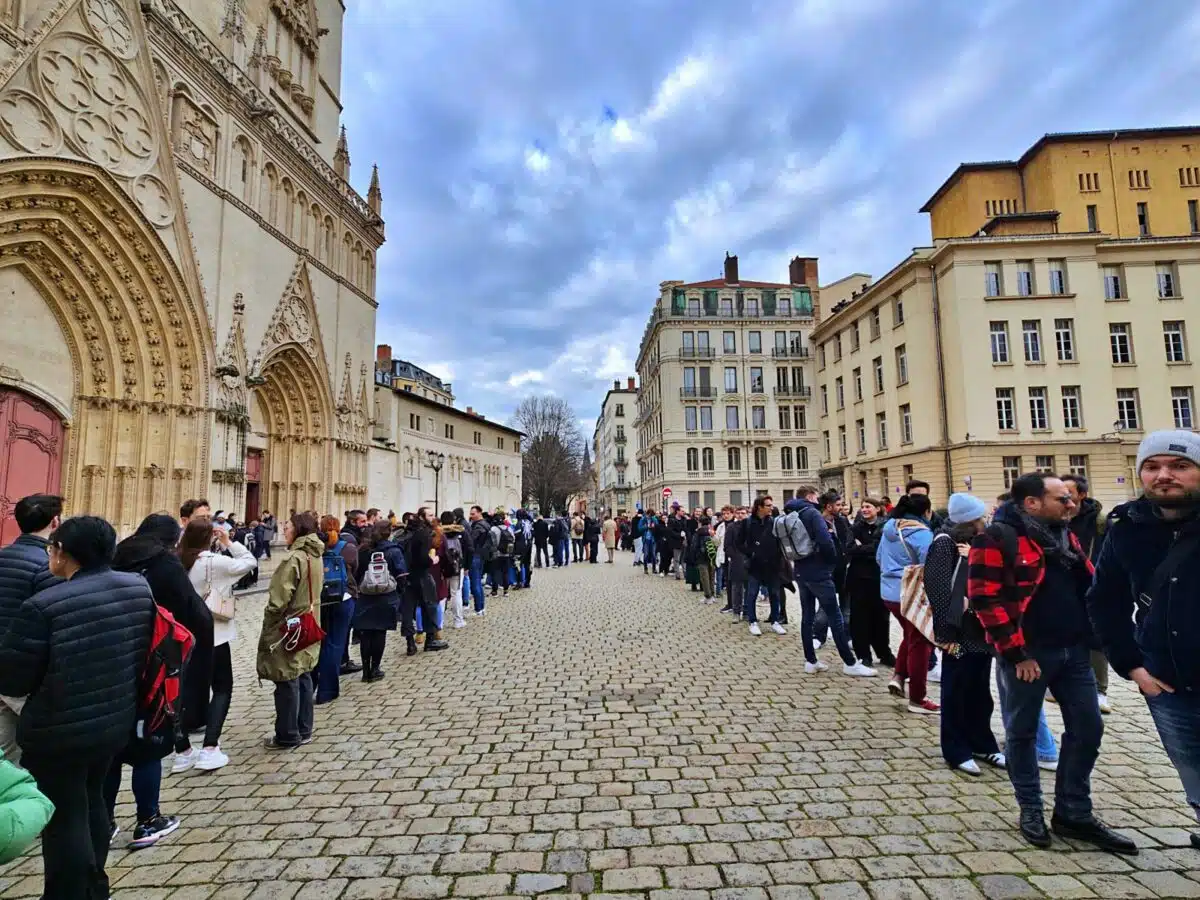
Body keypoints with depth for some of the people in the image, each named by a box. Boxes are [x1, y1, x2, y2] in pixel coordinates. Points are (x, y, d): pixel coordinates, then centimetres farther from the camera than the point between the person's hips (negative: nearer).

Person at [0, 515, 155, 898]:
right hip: (116, 722, 7)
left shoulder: (44, 607, -25)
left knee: (65, 818, 10)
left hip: (59, 733, -6)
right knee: (91, 802, 25)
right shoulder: (140, 587, -6)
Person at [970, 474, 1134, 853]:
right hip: (1027, 654, -7)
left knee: (1087, 730, 12)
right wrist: (1015, 652, -18)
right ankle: (1031, 810, 25)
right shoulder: (997, 539, -15)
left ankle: (1074, 813, 28)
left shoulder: (1065, 536, 11)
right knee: (1022, 732, 8)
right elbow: (986, 600, -19)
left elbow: (1089, 585, 19)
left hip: (1073, 650, 8)